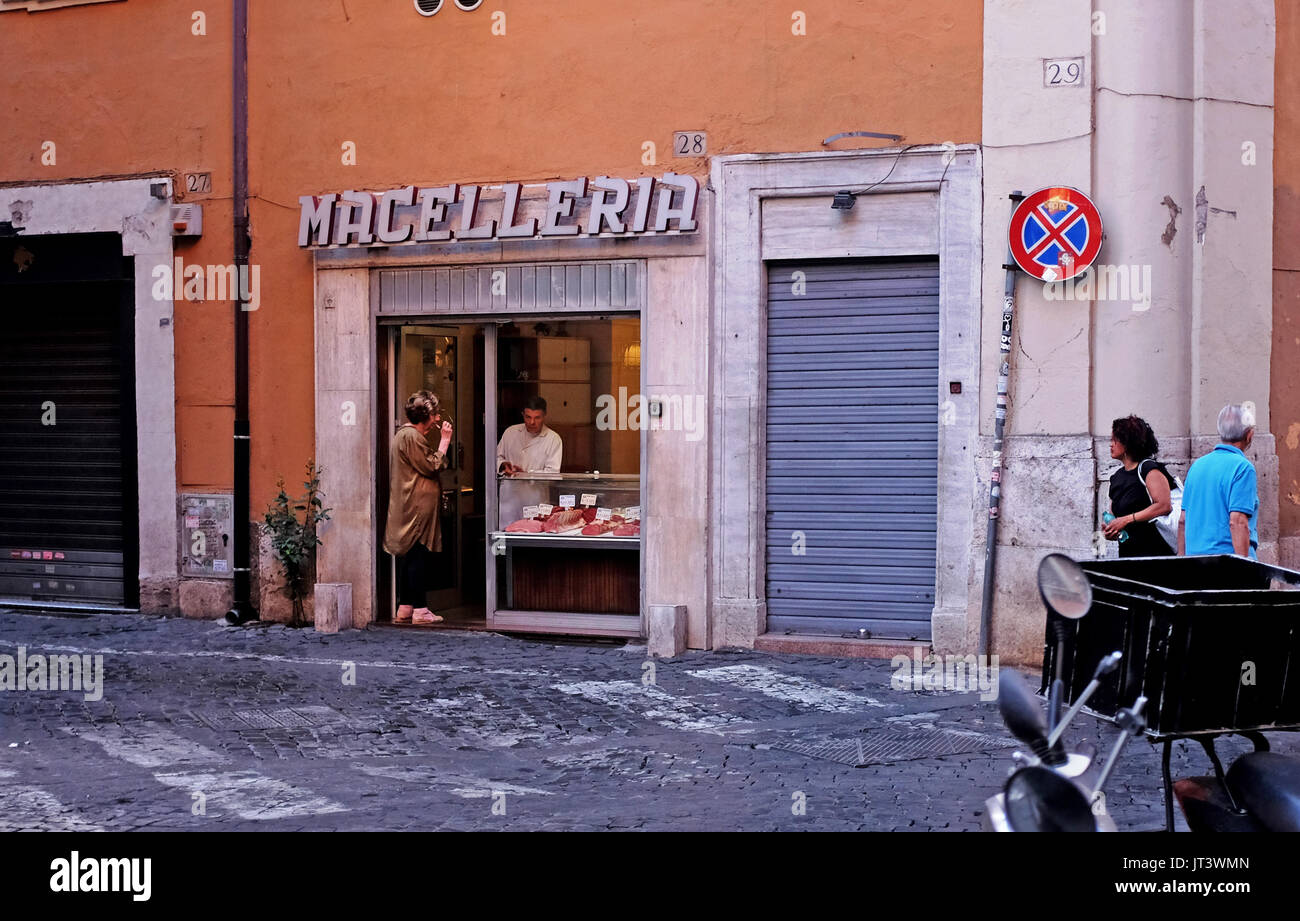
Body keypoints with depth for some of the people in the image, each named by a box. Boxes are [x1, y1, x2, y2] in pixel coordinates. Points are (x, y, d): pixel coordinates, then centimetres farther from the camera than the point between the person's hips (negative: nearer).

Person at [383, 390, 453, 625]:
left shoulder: (403, 434, 19)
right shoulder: (412, 436, -15)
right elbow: (432, 467, -14)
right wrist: (444, 441, -8)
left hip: (406, 508, 11)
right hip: (418, 507, -11)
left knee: (408, 557, 11)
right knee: (419, 557, -7)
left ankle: (404, 609, 14)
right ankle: (419, 609, -5)